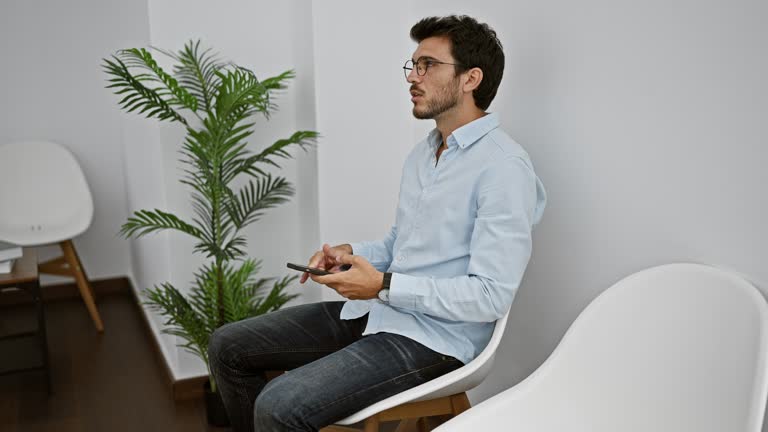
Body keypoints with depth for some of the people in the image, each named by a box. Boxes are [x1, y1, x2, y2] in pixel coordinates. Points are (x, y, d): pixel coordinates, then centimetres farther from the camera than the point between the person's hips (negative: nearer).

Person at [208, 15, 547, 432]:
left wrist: (383, 286, -20)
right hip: (374, 310, 9)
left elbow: (491, 296, -21)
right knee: (227, 346, 6)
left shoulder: (504, 168, -17)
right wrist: (351, 253, 1)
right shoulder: (423, 152, 13)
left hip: (432, 338, -9)